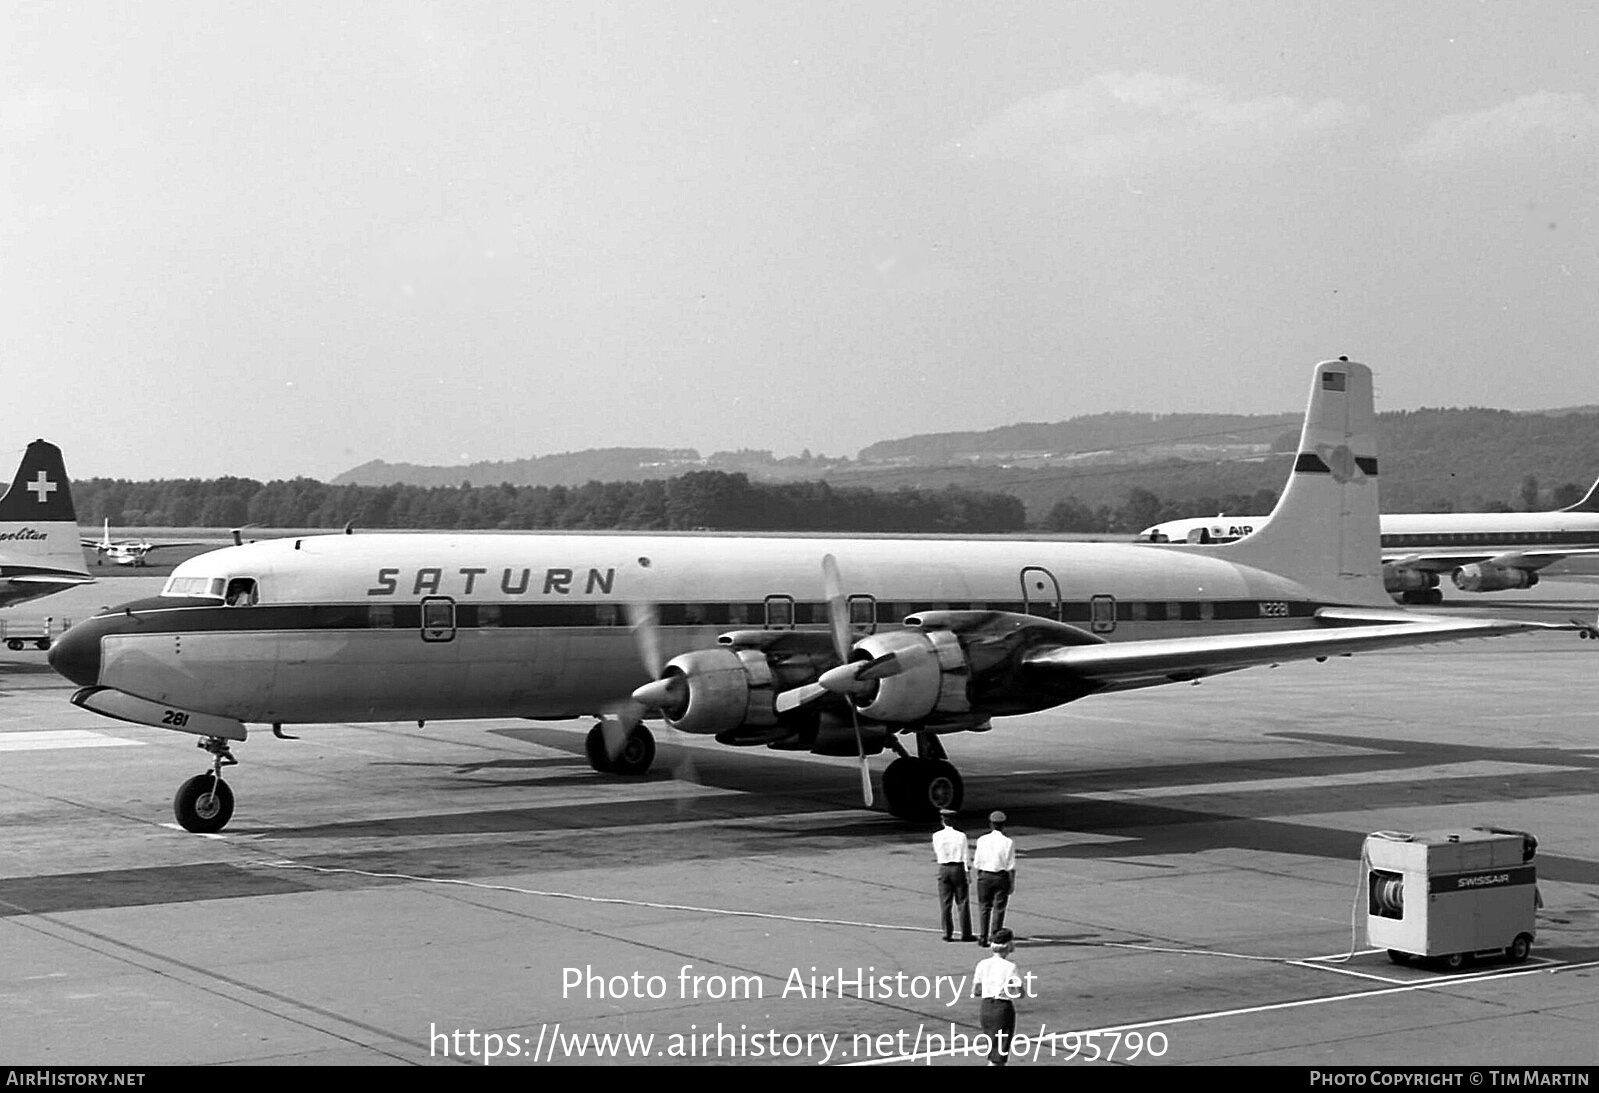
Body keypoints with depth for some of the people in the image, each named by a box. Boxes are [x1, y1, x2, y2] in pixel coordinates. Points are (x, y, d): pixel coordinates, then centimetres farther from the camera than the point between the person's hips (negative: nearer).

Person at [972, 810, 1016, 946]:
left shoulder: (982, 840, -3)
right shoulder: (1008, 842, -8)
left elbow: (977, 864, -2)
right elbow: (1011, 866, -7)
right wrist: (1012, 883, 0)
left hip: (984, 876, 2)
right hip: (1001, 877, -2)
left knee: (984, 907, 12)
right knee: (999, 909, 6)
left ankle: (982, 937, 10)